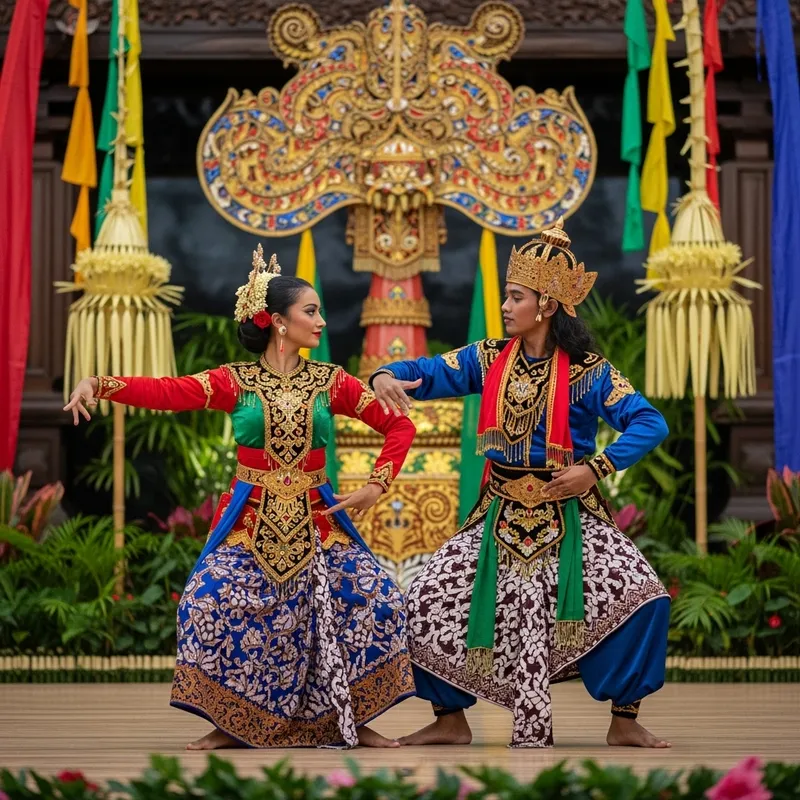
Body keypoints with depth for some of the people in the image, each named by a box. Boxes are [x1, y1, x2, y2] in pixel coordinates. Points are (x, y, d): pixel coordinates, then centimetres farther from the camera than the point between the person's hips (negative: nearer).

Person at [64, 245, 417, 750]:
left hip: (316, 519, 1)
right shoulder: (235, 381, 1)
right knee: (212, 604, -19)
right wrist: (99, 385, -27)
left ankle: (352, 722, 2)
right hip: (250, 519, -1)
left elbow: (399, 425, 6)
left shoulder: (330, 381, 5)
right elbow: (168, 392, -13)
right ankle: (234, 724, -1)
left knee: (371, 598, -13)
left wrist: (376, 487, -5)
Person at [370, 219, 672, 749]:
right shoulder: (490, 359, 3)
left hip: (570, 518, -3)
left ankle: (625, 720, -6)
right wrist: (387, 377, -24)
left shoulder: (587, 371, -9)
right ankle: (451, 718, 13)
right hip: (501, 517, 3)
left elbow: (650, 423, -15)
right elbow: (430, 373, -1)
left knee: (643, 599, -23)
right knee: (427, 602, -5)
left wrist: (596, 468, -26)